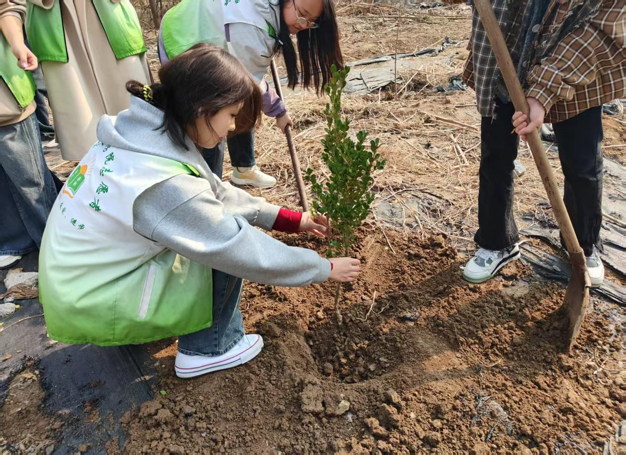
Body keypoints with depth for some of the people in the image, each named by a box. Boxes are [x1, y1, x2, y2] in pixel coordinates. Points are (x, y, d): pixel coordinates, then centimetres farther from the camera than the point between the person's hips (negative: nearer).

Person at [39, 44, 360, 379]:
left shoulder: (141, 131, -6)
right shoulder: (167, 184, -32)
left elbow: (216, 193, 3)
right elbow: (245, 253, -23)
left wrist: (290, 220, 5)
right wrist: (324, 269, -9)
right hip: (91, 308, -8)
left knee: (224, 220, 9)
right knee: (229, 239, -13)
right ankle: (208, 350, 5)